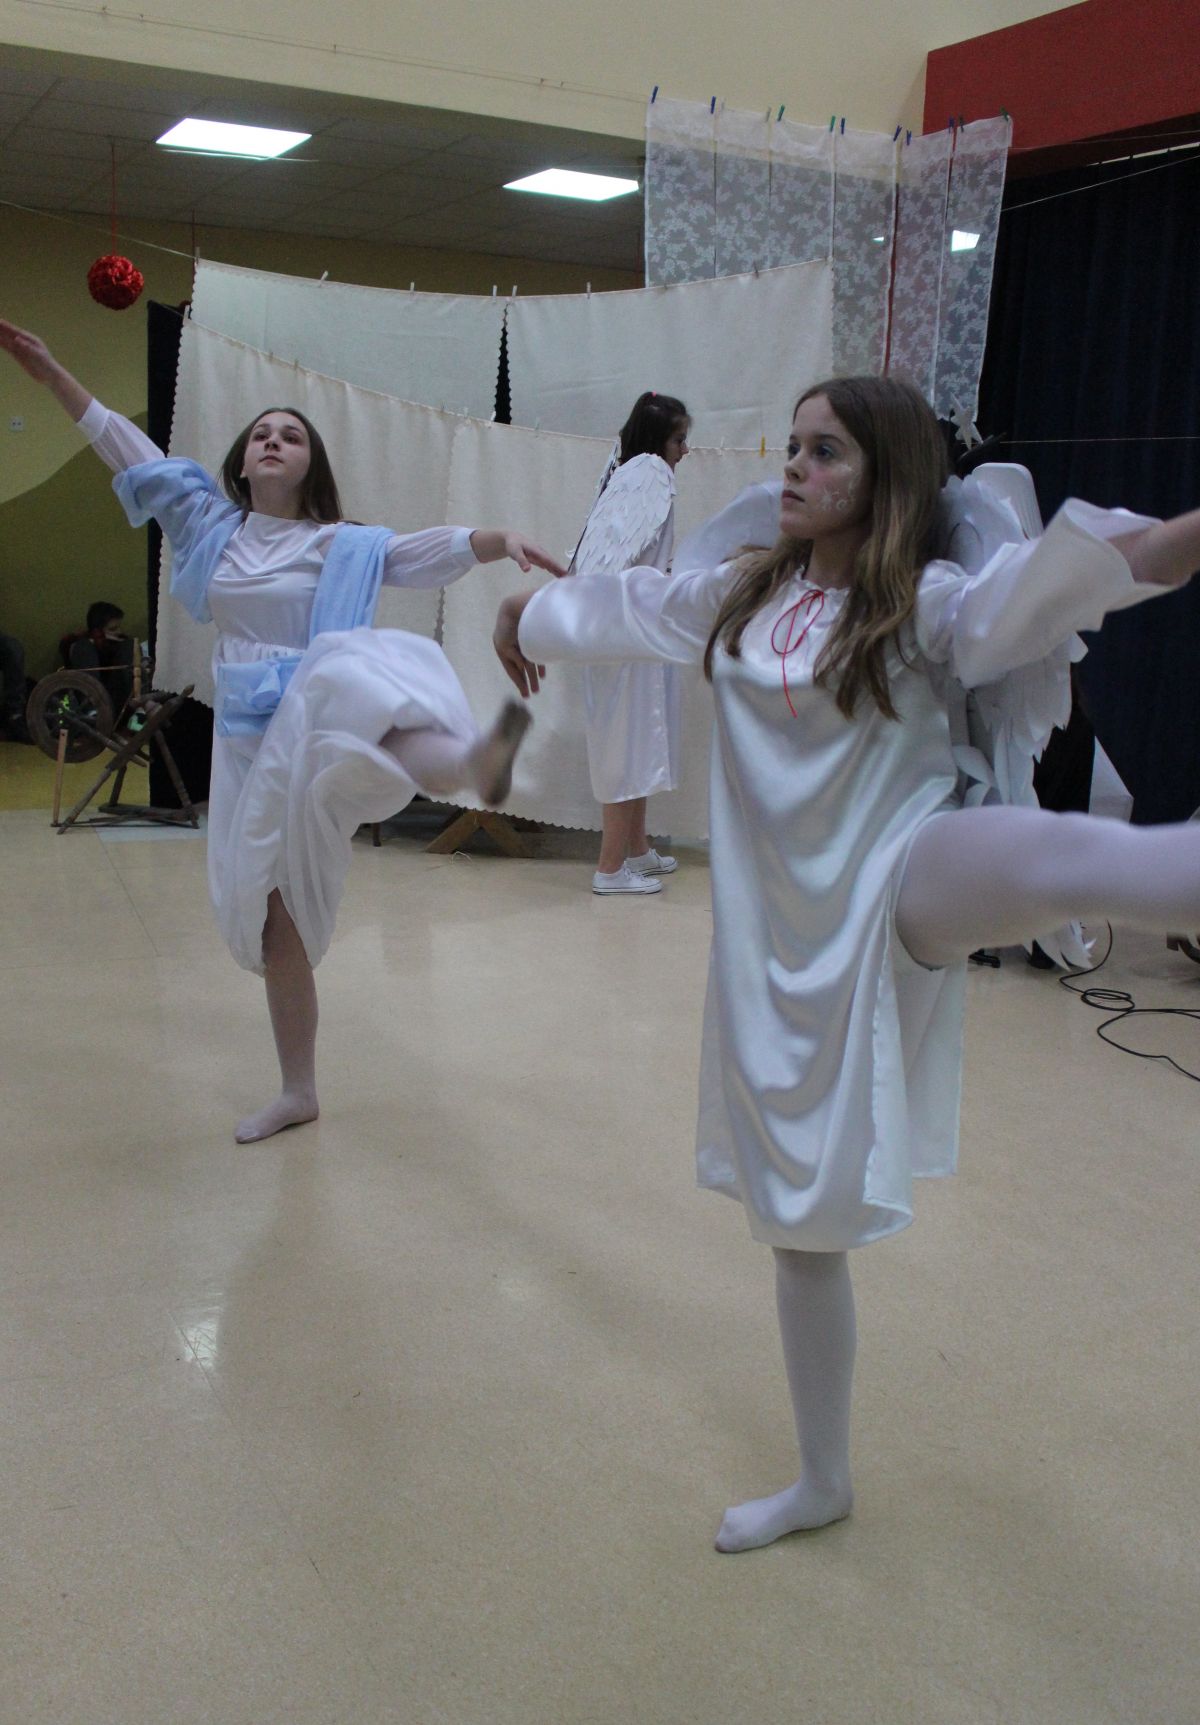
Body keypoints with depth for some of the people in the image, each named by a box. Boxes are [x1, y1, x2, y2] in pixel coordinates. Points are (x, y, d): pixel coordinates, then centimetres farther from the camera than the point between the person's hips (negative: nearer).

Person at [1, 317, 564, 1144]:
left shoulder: (341, 546, 1)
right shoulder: (210, 525, 12)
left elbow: (436, 550, -11)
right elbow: (128, 449, 18)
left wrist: (503, 538, -31)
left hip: (316, 719, -5)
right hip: (249, 736, 5)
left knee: (345, 682, -42)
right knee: (271, 911, 8)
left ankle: (472, 764, -74)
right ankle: (296, 1090, 22)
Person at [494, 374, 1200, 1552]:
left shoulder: (927, 607, -6)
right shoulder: (739, 599, 11)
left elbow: (1062, 578, -25)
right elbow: (617, 609, 28)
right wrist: (529, 616, 46)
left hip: (899, 899, -4)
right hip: (784, 939, 5)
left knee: (1054, 862, -40)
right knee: (798, 1215, 11)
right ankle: (821, 1484, 28)